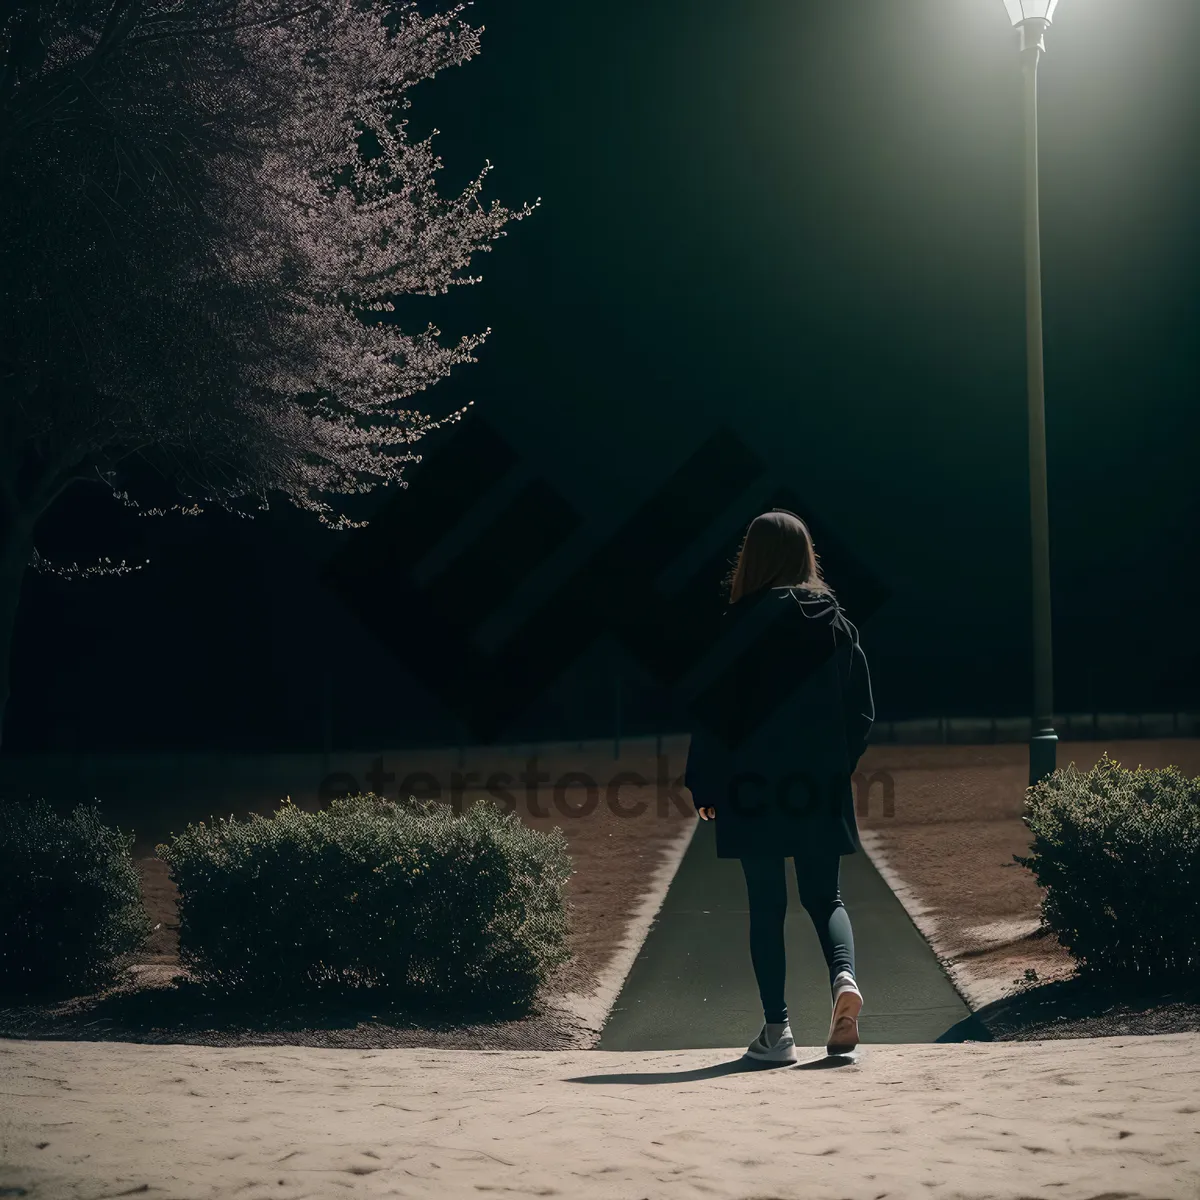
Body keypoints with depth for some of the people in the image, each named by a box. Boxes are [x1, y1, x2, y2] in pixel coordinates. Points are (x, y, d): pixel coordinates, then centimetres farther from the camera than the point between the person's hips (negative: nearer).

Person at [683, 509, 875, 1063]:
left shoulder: (740, 624, -9)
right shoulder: (836, 623, 5)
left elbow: (715, 710, -8)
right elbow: (862, 712, 7)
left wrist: (704, 786, -1)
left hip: (754, 790, -3)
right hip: (822, 790, 3)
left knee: (766, 903, 4)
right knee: (824, 896, 14)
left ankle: (776, 1028, 1)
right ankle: (844, 976, -13)